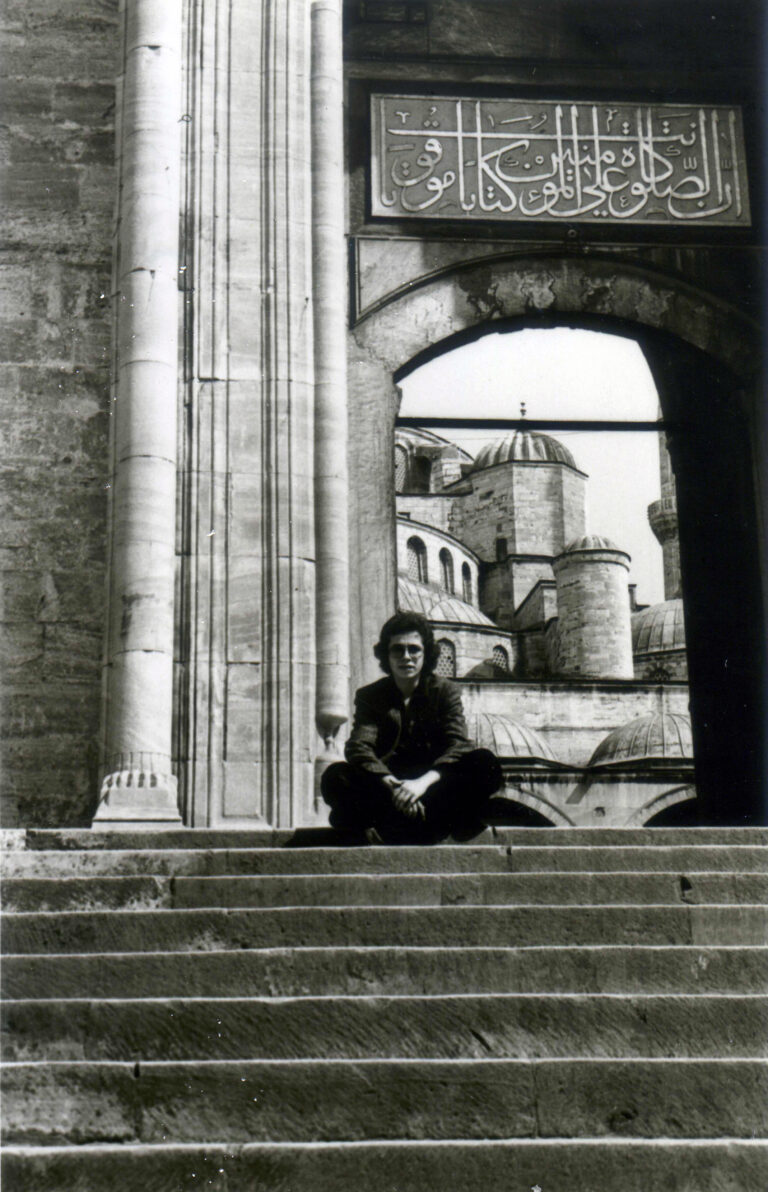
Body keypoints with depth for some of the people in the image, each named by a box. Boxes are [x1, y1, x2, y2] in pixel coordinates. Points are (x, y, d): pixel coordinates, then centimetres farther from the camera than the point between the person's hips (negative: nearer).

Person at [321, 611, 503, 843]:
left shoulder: (445, 691, 7)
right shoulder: (370, 696, 8)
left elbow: (458, 744, -9)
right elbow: (358, 746, -10)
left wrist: (423, 782, -29)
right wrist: (391, 784, -31)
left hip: (435, 783, 0)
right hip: (385, 787, 0)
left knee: (485, 763, -27)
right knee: (336, 777, -28)